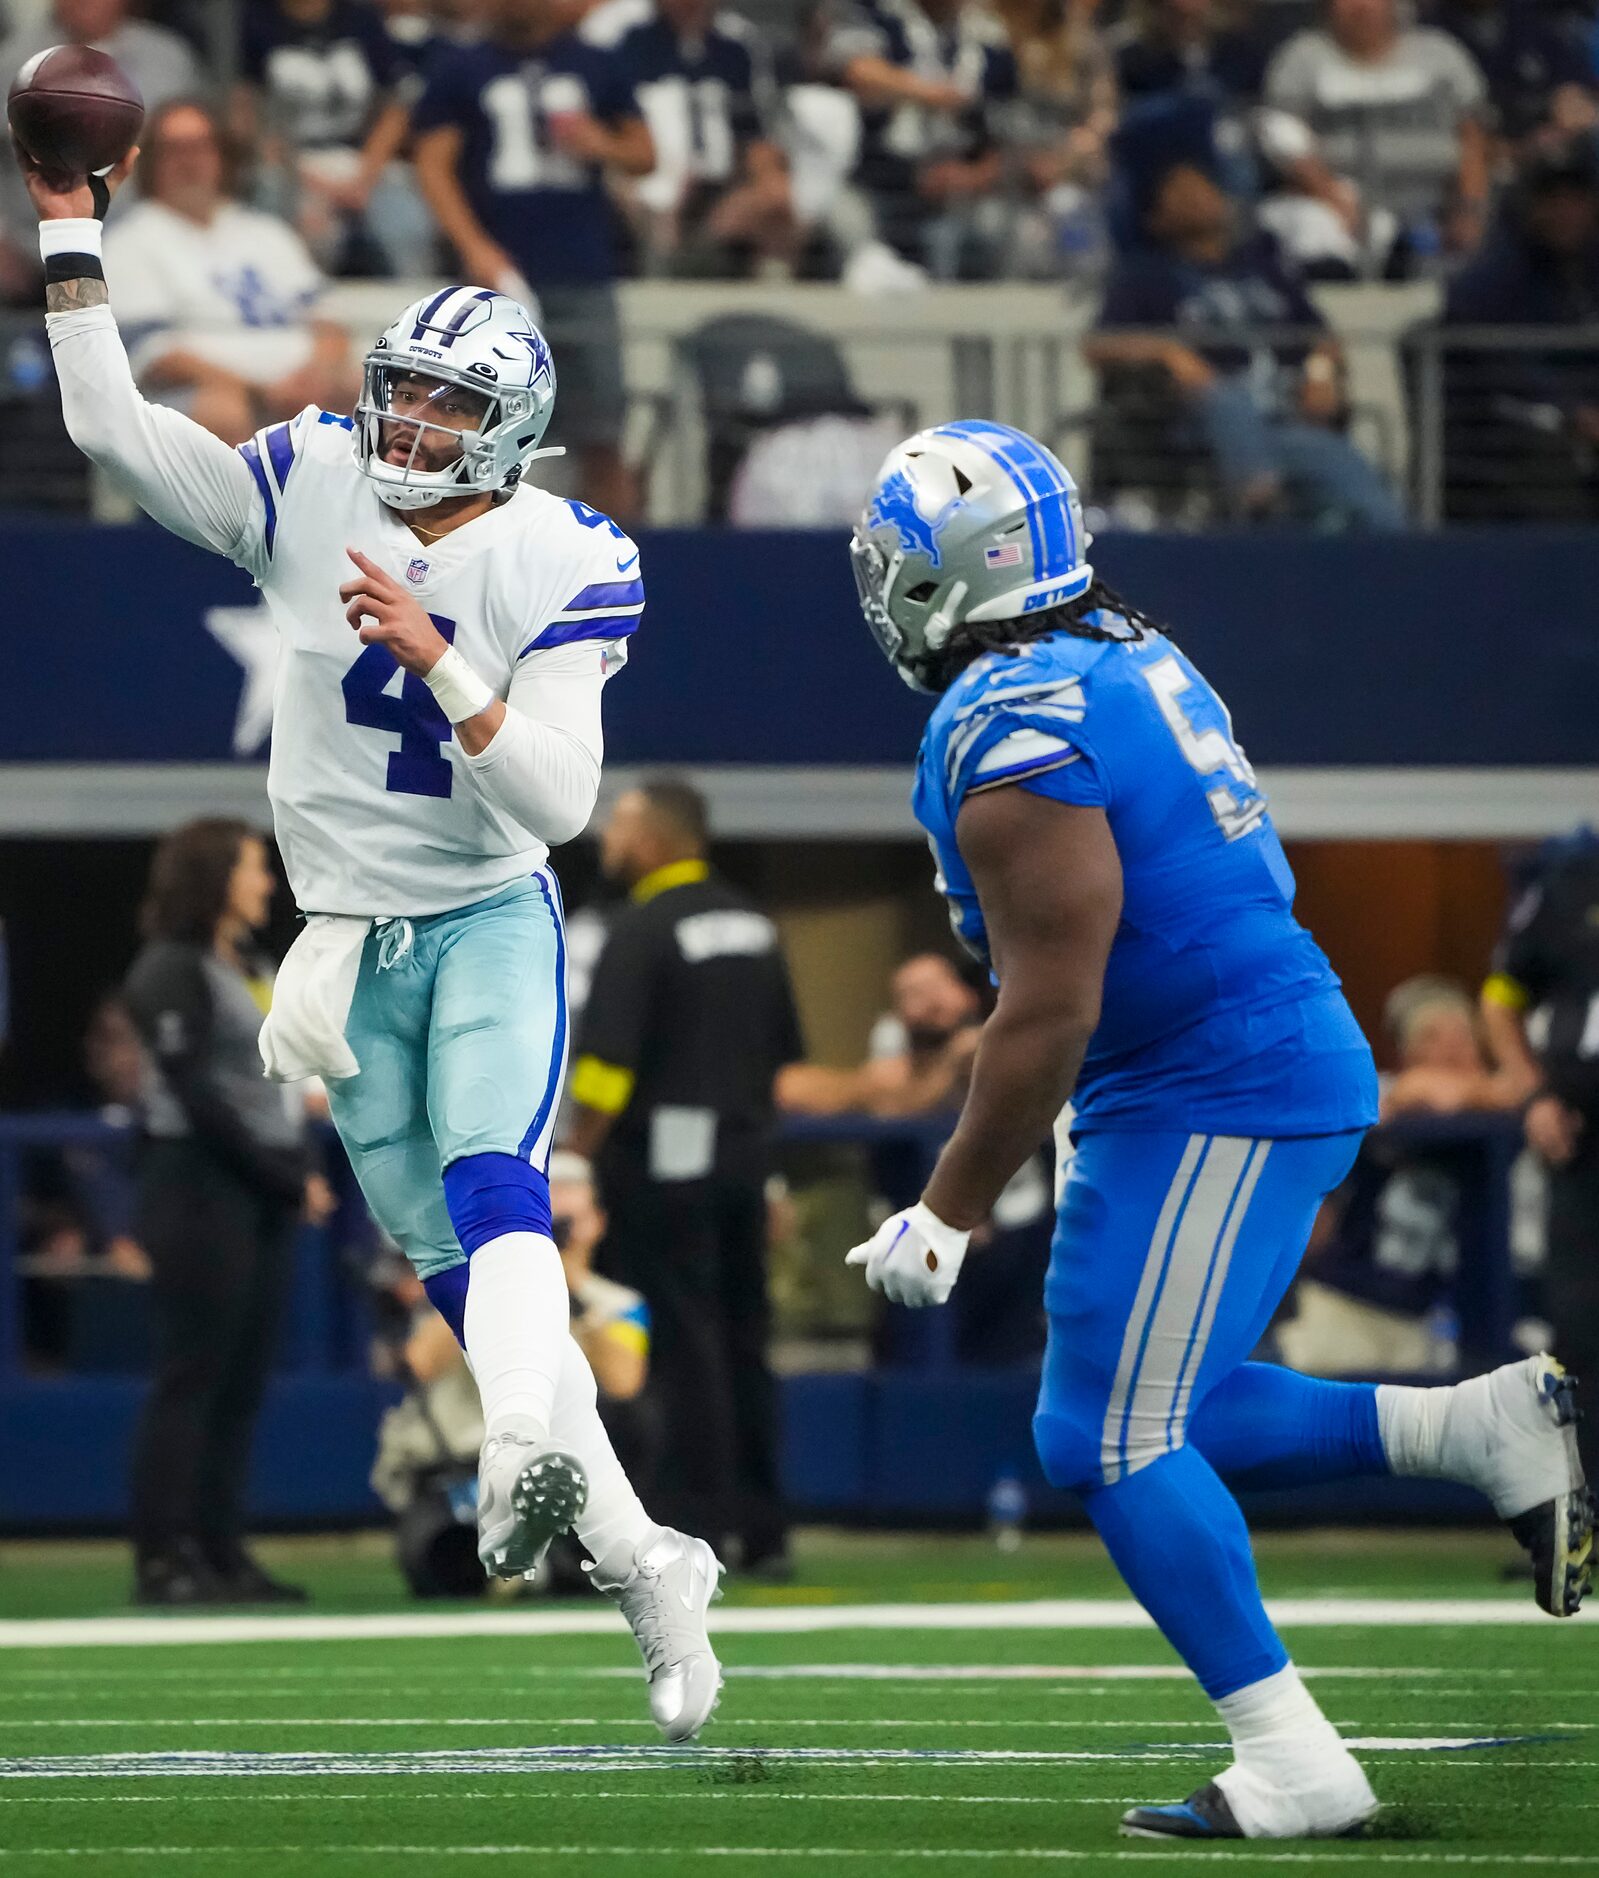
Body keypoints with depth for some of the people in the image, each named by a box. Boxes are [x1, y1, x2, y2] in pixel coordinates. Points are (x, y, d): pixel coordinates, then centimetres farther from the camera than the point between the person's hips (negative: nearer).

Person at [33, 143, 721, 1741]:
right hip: (352, 939, 4)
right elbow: (111, 426, -3)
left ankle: (530, 1459, -54)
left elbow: (557, 799, -16)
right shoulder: (312, 491, -1)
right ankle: (640, 1563, 13)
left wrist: (436, 659, -27)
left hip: (491, 919, -4)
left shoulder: (560, 565, -10)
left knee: (492, 1192, -31)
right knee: (458, 1276, 5)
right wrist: (69, 232, -8)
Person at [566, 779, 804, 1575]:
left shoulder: (643, 928, -13)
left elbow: (606, 1060, -19)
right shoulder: (753, 926, 12)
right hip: (743, 1153, 7)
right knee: (743, 1339, 11)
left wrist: (579, 1149, -11)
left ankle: (696, 1524, -6)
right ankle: (763, 1529, 13)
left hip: (663, 1161, -7)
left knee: (681, 1340, -5)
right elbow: (785, 1053, 16)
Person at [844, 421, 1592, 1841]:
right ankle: (1470, 1428, 10)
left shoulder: (1014, 743, -20)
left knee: (1111, 1436, -5)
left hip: (1212, 1102, -10)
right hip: (1286, 1063, 10)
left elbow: (1049, 1017, -21)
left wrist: (949, 1215, -12)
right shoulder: (1130, 660, 10)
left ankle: (1290, 1766, -3)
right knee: (1160, 1409, 16)